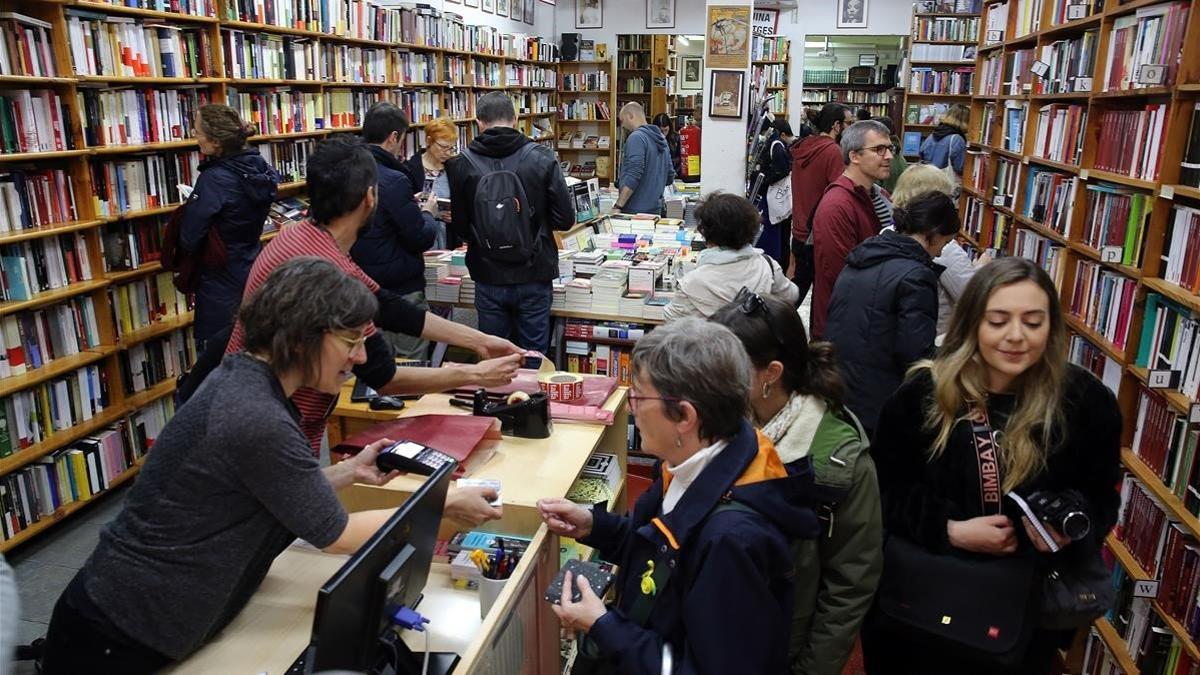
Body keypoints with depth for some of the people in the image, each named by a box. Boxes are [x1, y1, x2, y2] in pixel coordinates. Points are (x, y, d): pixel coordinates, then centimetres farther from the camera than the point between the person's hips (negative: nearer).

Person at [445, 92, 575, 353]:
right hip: (533, 275, 0)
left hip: (488, 276, 1)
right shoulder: (542, 159, -9)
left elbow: (459, 229, -1)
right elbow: (565, 220, -7)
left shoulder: (462, 165, -7)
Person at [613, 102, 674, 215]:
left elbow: (633, 176, -22)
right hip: (655, 209, 9)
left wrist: (618, 206, -22)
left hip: (635, 210, -9)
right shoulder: (661, 138, 14)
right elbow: (670, 177, 17)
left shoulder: (636, 137, -12)